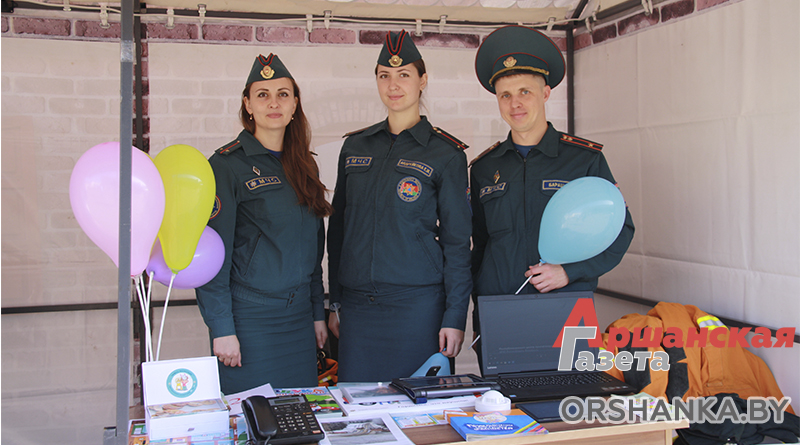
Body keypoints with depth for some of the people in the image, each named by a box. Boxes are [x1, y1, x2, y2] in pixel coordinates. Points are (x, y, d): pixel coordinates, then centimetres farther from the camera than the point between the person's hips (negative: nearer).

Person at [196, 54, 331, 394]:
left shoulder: (304, 166, 10)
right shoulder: (227, 165, -8)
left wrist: (317, 313, 13)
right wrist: (221, 328, -14)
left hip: (299, 318, 6)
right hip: (249, 318, -5)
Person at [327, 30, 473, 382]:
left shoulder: (446, 153, -1)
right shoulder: (355, 146, 10)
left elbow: (457, 241, -1)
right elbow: (338, 229, 14)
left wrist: (455, 317, -7)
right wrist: (335, 303, 12)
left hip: (417, 303, -3)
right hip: (357, 305, 4)